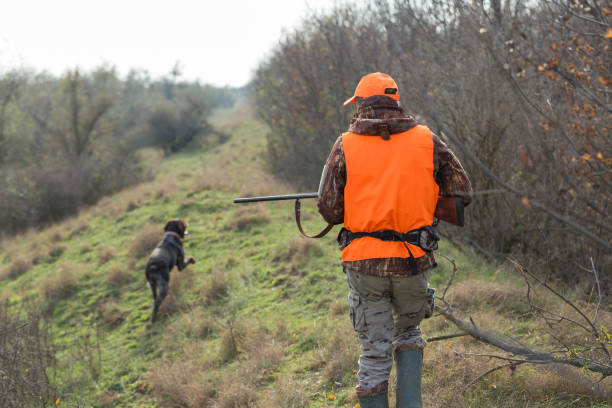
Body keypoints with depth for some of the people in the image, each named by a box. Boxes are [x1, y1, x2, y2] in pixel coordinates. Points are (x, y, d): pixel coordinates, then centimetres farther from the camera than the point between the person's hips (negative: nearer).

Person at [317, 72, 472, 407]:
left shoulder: (345, 145, -2)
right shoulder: (426, 141, 1)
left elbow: (329, 209, -2)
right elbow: (462, 192, 7)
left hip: (364, 263, -1)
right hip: (413, 261, 1)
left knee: (374, 352, 10)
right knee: (408, 334, 24)